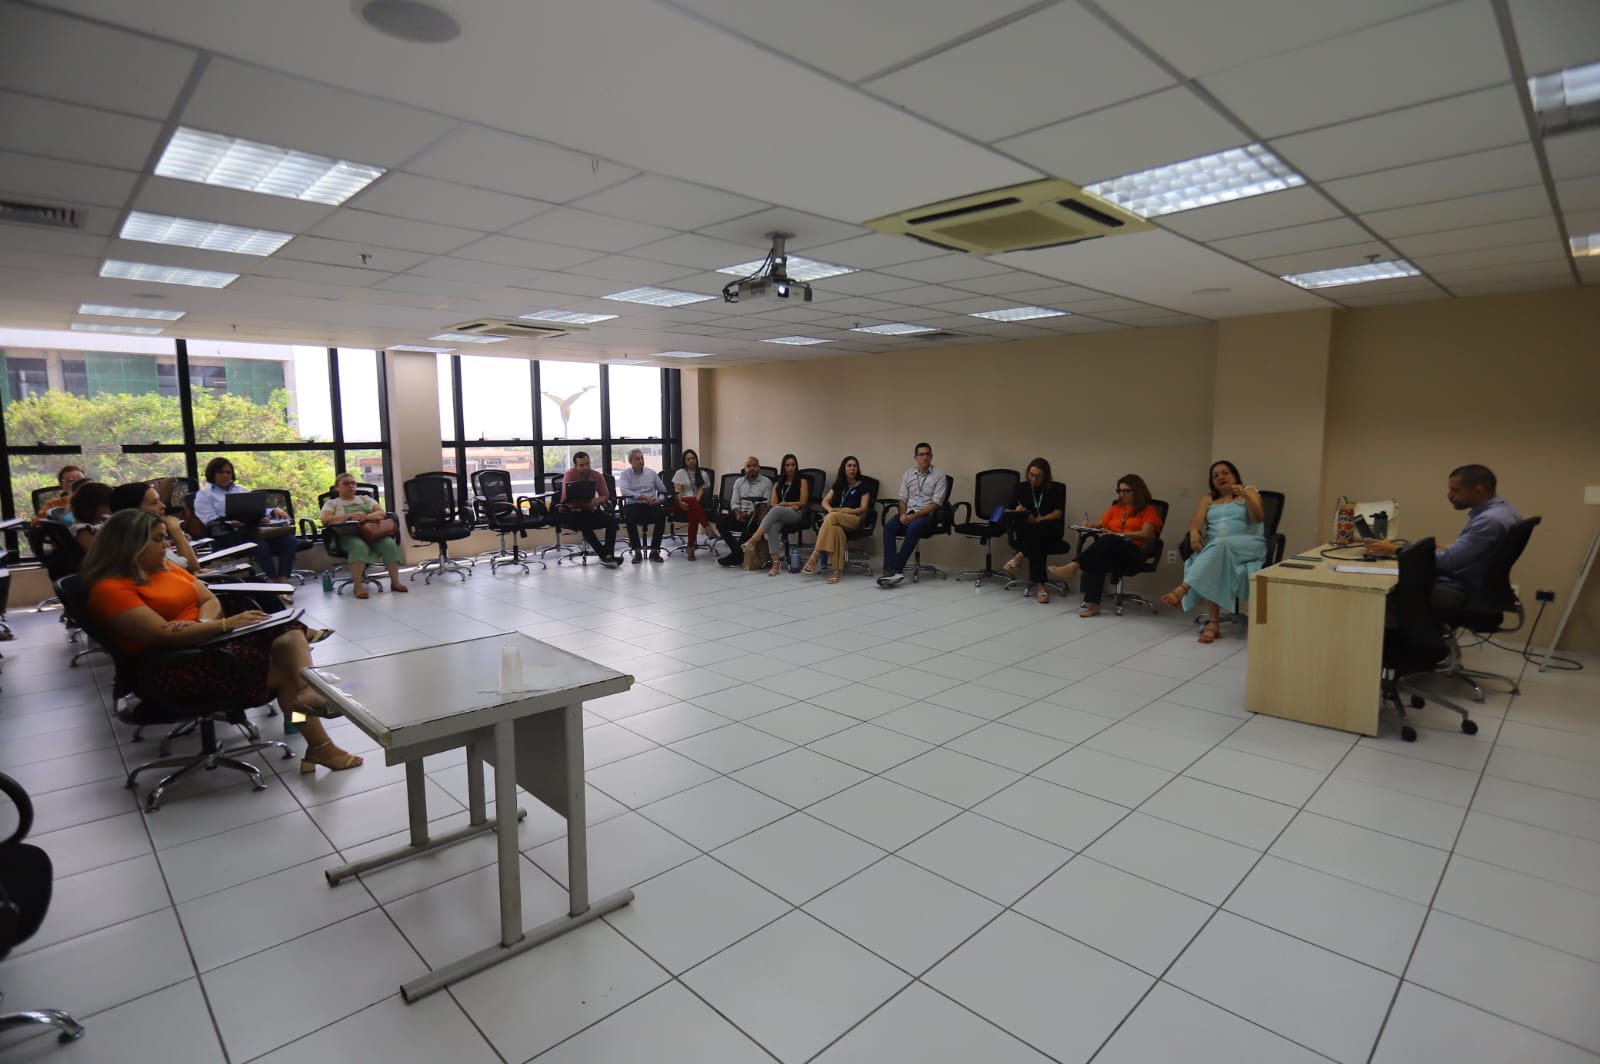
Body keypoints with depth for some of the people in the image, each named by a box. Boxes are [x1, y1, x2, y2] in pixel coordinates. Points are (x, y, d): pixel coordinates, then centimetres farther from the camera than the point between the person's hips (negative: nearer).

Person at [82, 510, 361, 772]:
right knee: (284, 674, -18)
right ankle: (319, 746, -14)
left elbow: (210, 600, 11)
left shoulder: (165, 568, 15)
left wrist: (202, 625, -12)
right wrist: (228, 624, -23)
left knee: (288, 628, -17)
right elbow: (163, 636, -20)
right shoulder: (109, 589, -10)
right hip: (176, 667, -8)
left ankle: (310, 692, -43)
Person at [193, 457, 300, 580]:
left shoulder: (240, 490, 28)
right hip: (228, 534, -5)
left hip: (251, 530, 5)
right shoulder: (204, 494, 11)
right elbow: (211, 521, -4)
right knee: (260, 546, -37)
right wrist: (231, 523, -23)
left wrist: (274, 511, -3)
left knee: (289, 540, -23)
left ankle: (283, 579, -32)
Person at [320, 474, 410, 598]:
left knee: (390, 544, -30)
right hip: (348, 535, -3)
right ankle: (358, 586, -43)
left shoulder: (365, 498, 27)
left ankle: (395, 581, -28)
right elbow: (325, 520, -3)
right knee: (359, 547, -40)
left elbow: (382, 513, 10)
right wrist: (350, 516, -18)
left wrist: (366, 517, -14)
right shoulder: (332, 503, 18)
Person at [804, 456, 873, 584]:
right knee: (836, 529, -39)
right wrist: (830, 509, -10)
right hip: (836, 519, 3)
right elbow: (825, 502, 16)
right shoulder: (838, 485, 25)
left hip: (854, 519, -3)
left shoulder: (863, 486, 13)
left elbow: (863, 509, 2)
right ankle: (838, 570, -45)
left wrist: (842, 511, -13)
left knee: (831, 517, -38)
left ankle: (814, 558, -43)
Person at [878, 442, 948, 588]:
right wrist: (903, 514, -10)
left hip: (926, 515, -4)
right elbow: (902, 498, 12)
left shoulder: (939, 476, 3)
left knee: (913, 528, -38)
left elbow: (936, 503, -6)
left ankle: (896, 569, -35)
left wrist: (915, 516, -17)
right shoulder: (908, 474, 16)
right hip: (907, 512, 4)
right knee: (888, 526, -28)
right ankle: (890, 570, -37)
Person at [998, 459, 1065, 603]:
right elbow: (1007, 511, 11)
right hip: (1025, 531, 1)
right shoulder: (1020, 487, 11)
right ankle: (1040, 585, -41)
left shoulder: (1057, 488, 5)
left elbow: (1058, 513, -7)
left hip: (1049, 531, -1)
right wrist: (1016, 512, -14)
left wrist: (1037, 520, -23)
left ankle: (1017, 558, -44)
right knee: (1037, 545, -37)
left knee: (1041, 528, -40)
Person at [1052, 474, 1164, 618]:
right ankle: (1093, 604, -42)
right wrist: (1090, 526, 0)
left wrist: (1119, 535, -13)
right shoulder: (1116, 508, 27)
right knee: (1096, 558, -35)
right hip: (1109, 552, 4)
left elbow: (1145, 534, -3)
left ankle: (1074, 566, -40)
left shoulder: (1148, 510, 11)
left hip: (1134, 554, -4)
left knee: (1108, 541, -38)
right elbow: (1099, 524, 24)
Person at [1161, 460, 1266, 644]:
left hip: (1248, 546, -3)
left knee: (1220, 545, -38)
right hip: (1214, 548, 3)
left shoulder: (1249, 492, 14)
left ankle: (1183, 589, -53)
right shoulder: (1208, 499, 23)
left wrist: (1247, 497, -22)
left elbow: (1258, 518, -4)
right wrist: (1194, 533, -17)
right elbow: (1195, 522, 7)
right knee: (1211, 566, -34)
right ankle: (1213, 623, -40)